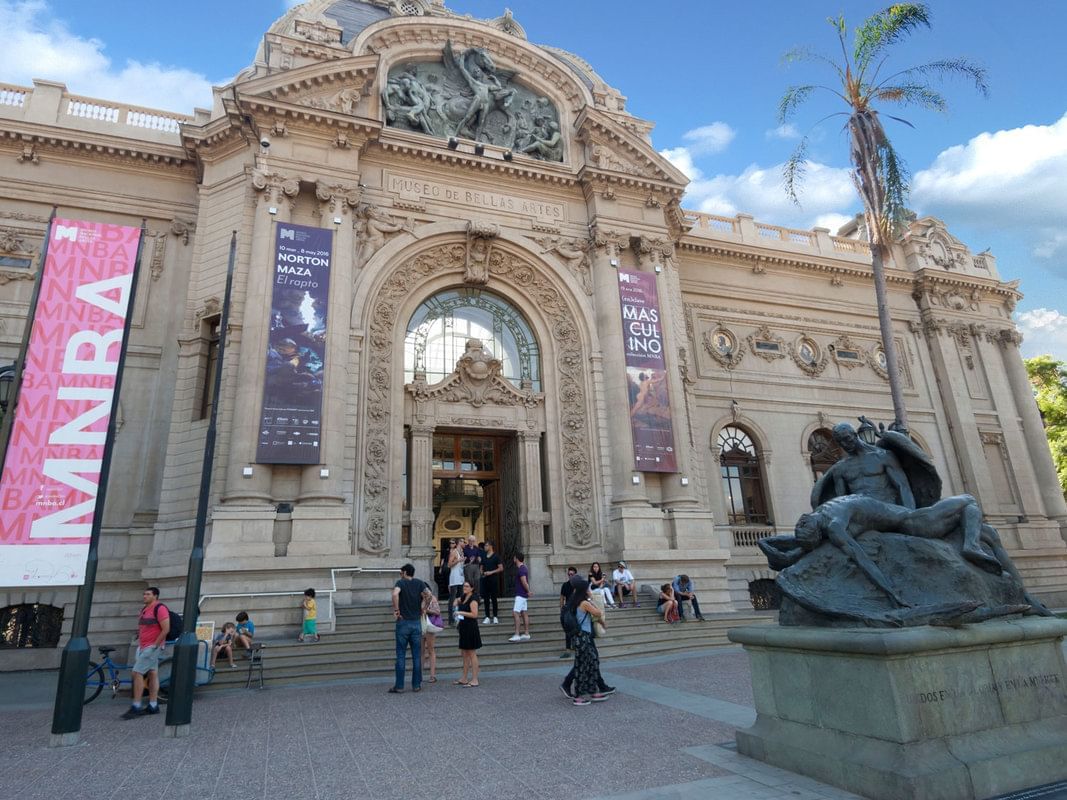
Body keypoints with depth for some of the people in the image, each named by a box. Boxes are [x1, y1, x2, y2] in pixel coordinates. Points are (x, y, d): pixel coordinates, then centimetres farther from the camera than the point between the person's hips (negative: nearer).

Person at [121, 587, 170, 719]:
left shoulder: (160, 608, -14)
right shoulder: (144, 609, 14)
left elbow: (166, 629, -19)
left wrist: (155, 645, -17)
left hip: (152, 647, -9)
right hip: (143, 647, 9)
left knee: (137, 673, -10)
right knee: (153, 674, 11)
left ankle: (136, 707, -4)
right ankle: (153, 706, 15)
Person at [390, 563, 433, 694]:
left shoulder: (400, 583, -5)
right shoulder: (419, 583, 5)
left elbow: (395, 594, -25)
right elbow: (429, 594, -9)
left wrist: (396, 610, -15)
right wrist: (423, 608, 2)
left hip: (403, 622, -3)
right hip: (417, 622, 3)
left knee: (401, 656, 3)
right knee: (417, 655, 8)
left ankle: (399, 686, 6)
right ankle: (416, 685, 11)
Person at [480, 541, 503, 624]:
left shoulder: (496, 557, -3)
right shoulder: (484, 557, 14)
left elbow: (501, 568, -6)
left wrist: (491, 572, -15)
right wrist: (482, 573, -2)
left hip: (493, 579, -5)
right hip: (485, 579, 5)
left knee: (494, 598, -1)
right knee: (486, 598, 5)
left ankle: (495, 617, 7)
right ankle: (487, 617, 11)